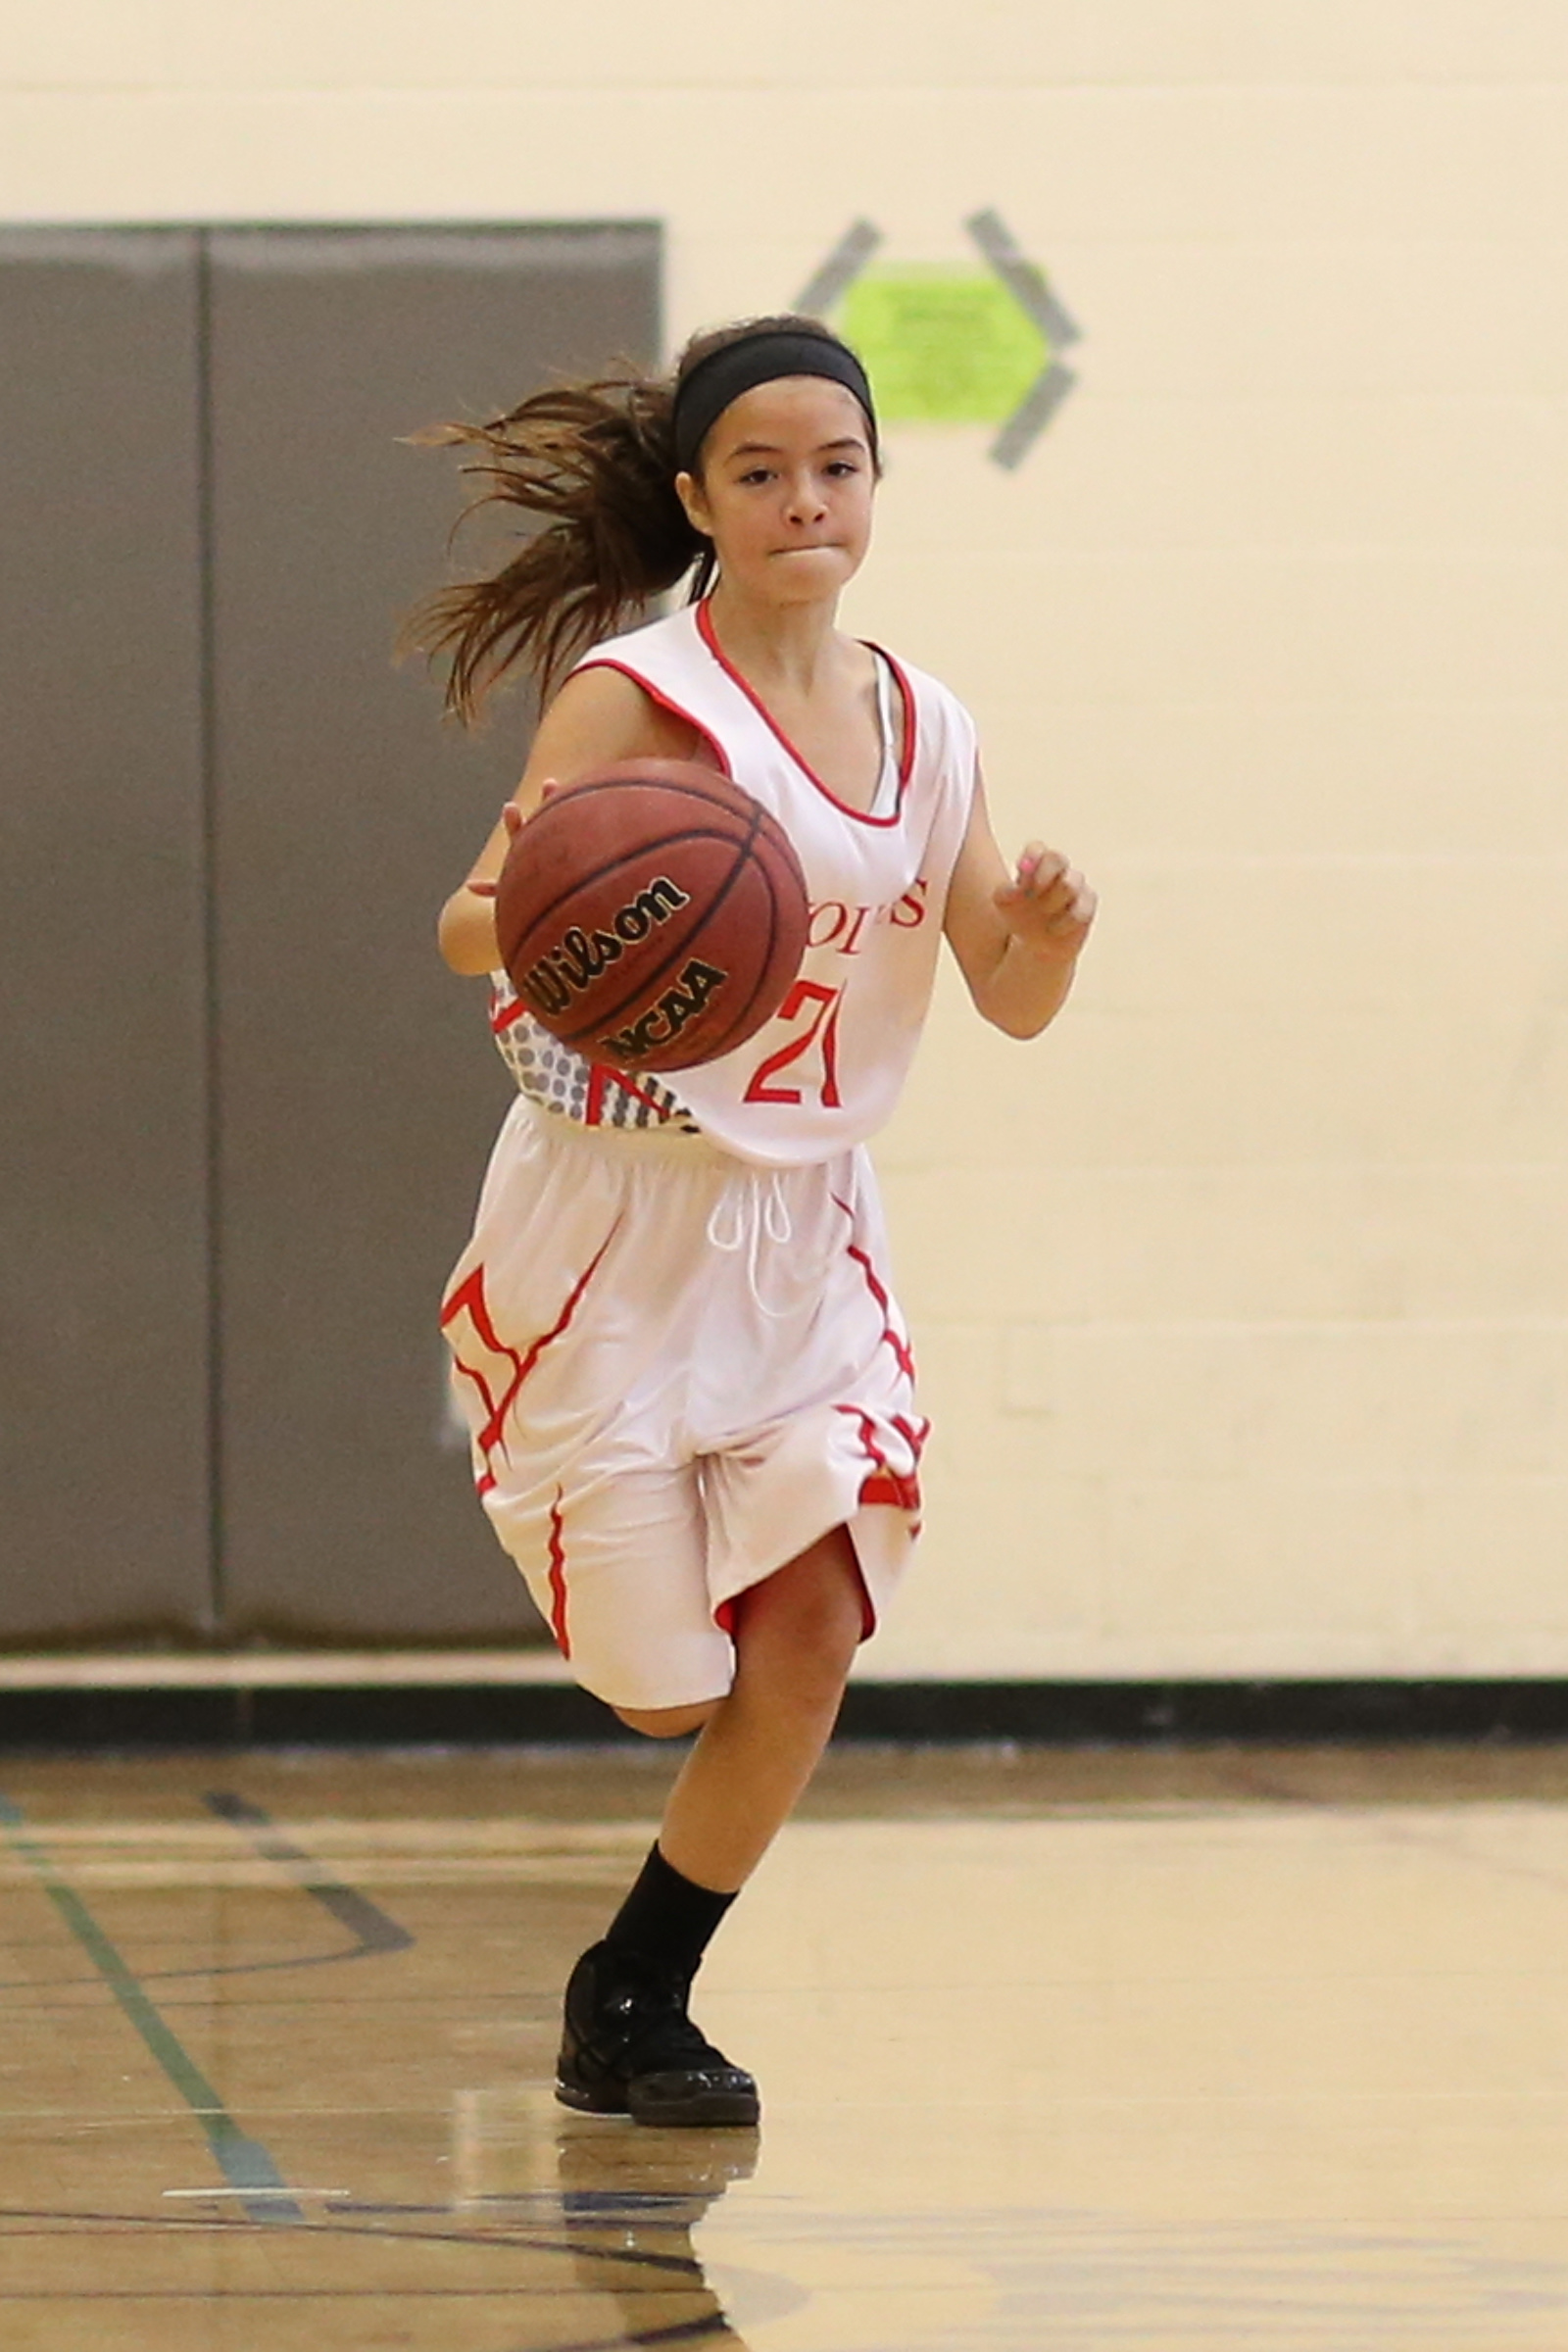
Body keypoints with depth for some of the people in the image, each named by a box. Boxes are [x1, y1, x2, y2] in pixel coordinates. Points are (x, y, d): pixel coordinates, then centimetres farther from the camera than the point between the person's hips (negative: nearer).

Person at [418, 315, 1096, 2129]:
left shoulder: (921, 727, 5)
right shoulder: (632, 695, -12)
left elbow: (1010, 1002, 10)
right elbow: (469, 927, -21)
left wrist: (1049, 931, -13)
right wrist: (530, 920, -45)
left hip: (806, 1226, 5)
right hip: (614, 1225, -5)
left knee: (813, 1628, -8)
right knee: (677, 1692, -4)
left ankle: (635, 2005, 9)